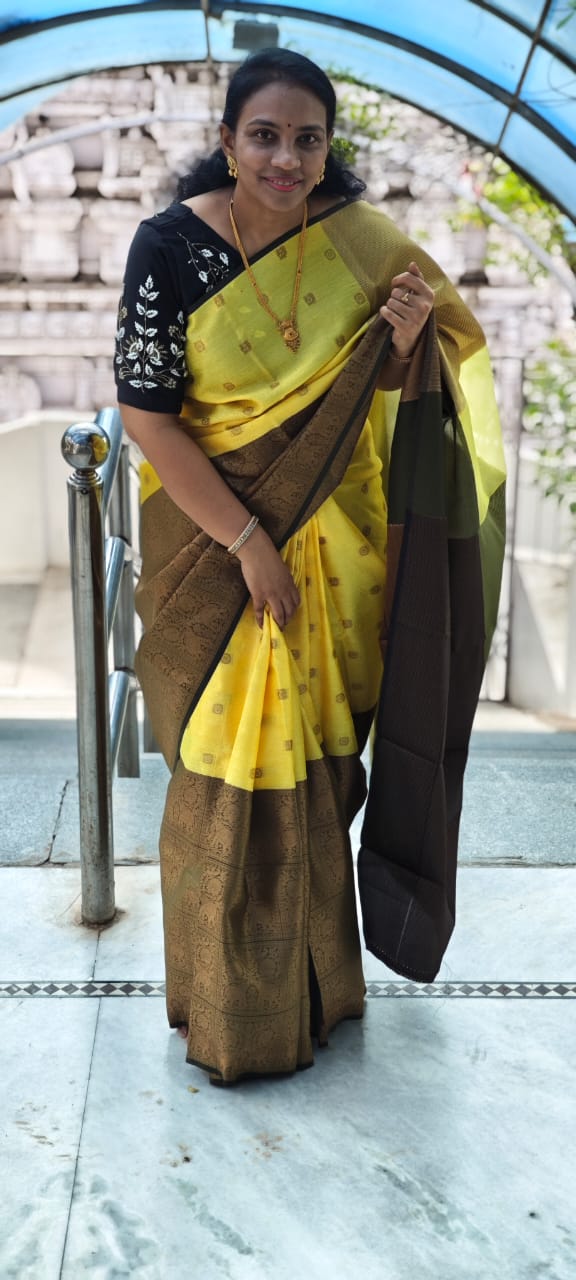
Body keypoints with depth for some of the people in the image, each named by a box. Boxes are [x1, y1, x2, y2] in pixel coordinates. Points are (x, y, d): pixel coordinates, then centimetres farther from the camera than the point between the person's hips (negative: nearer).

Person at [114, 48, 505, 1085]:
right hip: (212, 547, -3)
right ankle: (229, 1013, 26)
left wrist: (406, 339, -16)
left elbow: (384, 401, 7)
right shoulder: (172, 245, -13)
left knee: (312, 762, 14)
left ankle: (314, 978, 36)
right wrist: (247, 542, -18)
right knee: (227, 773, 5)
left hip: (328, 548, 3)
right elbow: (144, 412, -14)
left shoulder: (357, 247, -2)